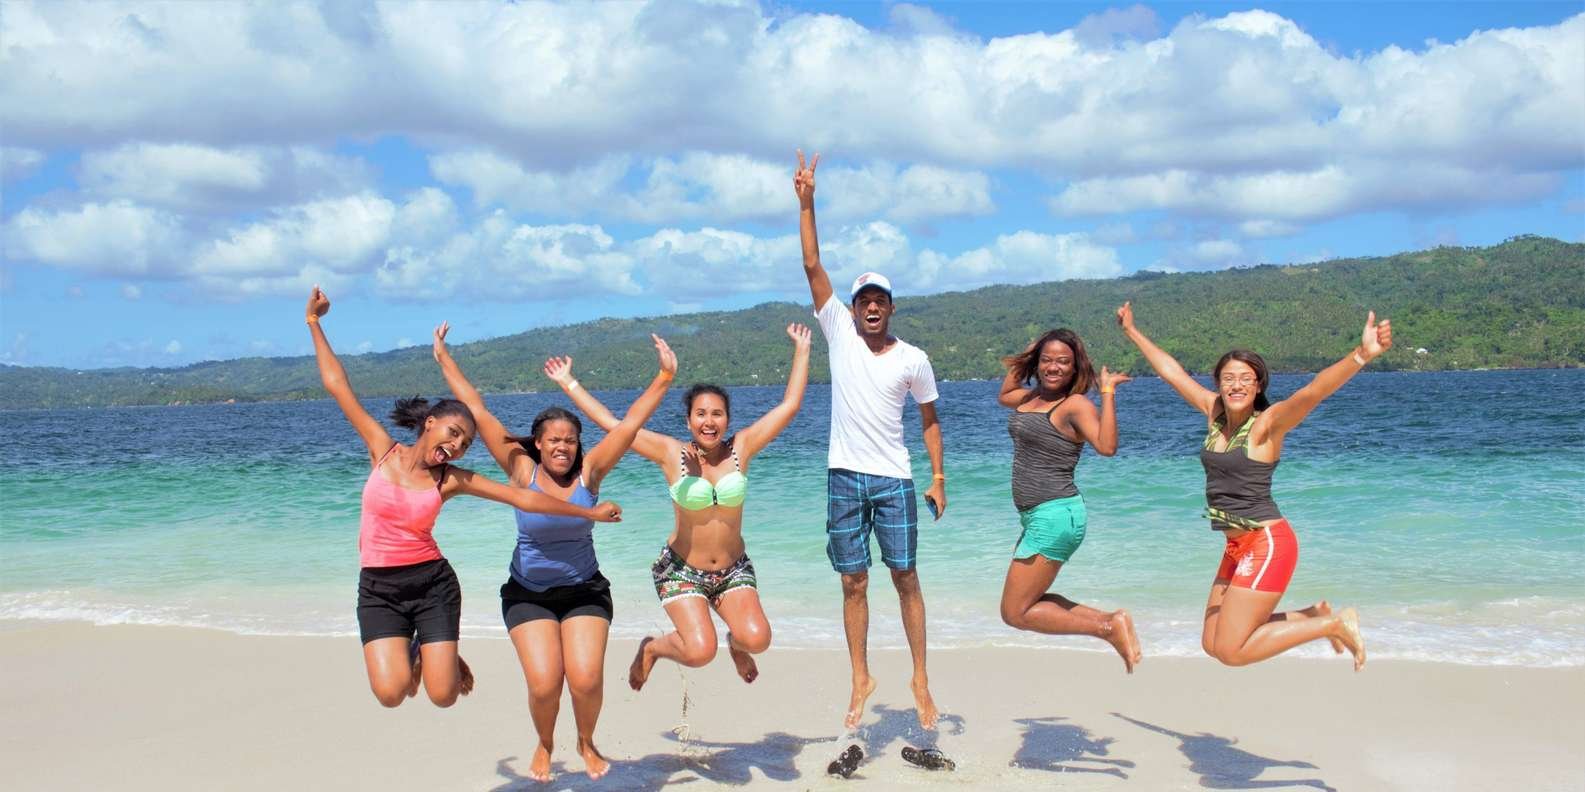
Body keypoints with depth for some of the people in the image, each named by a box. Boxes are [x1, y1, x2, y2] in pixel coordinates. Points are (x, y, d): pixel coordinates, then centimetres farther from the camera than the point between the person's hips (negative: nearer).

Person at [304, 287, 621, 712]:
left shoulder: (452, 480, -1)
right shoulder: (383, 451, -2)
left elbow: (523, 497, 2)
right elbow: (338, 386, 0)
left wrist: (589, 512, 4)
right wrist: (314, 323, 1)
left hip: (433, 584, 1)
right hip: (378, 588, -1)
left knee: (444, 696, -8)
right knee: (391, 693, -17)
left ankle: (434, 654, 28)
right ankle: (406, 653, 19)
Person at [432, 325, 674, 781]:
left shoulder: (588, 472, -8)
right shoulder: (522, 472, -11)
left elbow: (630, 422, -13)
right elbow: (478, 413, -11)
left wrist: (664, 378, -19)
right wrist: (445, 361, -10)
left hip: (584, 590, 1)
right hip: (528, 594, -1)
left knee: (586, 681, -13)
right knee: (544, 684, -13)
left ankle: (586, 743, 20)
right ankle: (545, 745, 21)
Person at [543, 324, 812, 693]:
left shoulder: (740, 448, -4)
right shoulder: (672, 454, -9)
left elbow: (789, 405, -4)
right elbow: (611, 424, -8)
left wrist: (801, 350, -2)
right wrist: (568, 383, -6)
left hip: (734, 570, 2)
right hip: (682, 569, -2)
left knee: (757, 639, -22)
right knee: (700, 651, -22)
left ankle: (736, 642, 17)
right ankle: (652, 648, 12)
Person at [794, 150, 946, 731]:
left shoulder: (913, 359, 2)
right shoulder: (839, 333, 2)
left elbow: (929, 420, 10)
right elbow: (813, 266, -3)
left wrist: (938, 478, 4)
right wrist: (806, 203, -8)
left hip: (894, 481, -1)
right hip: (845, 477, 1)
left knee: (905, 577, 2)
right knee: (853, 583, 5)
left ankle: (920, 680, 11)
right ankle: (861, 679, 15)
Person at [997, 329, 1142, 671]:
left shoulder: (1076, 404, -13)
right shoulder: (1033, 397, 11)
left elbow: (1106, 446, -30)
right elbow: (1003, 395, 34)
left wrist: (1108, 392, -29)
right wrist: (1023, 360, 21)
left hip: (1055, 516, -10)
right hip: (1038, 517, 10)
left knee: (1016, 612, -5)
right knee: (1026, 602, 19)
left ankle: (1107, 627, -1)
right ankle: (1111, 621, 17)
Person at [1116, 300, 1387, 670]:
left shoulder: (1268, 422, -13)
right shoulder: (1214, 412, 5)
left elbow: (1314, 391, -30)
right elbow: (1172, 371, 18)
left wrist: (1361, 355, -46)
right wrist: (1133, 333, 26)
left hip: (1266, 542, -8)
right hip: (1238, 546, 8)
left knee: (1231, 651, -8)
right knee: (1213, 644, 12)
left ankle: (1336, 624, 7)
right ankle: (1314, 615, 24)